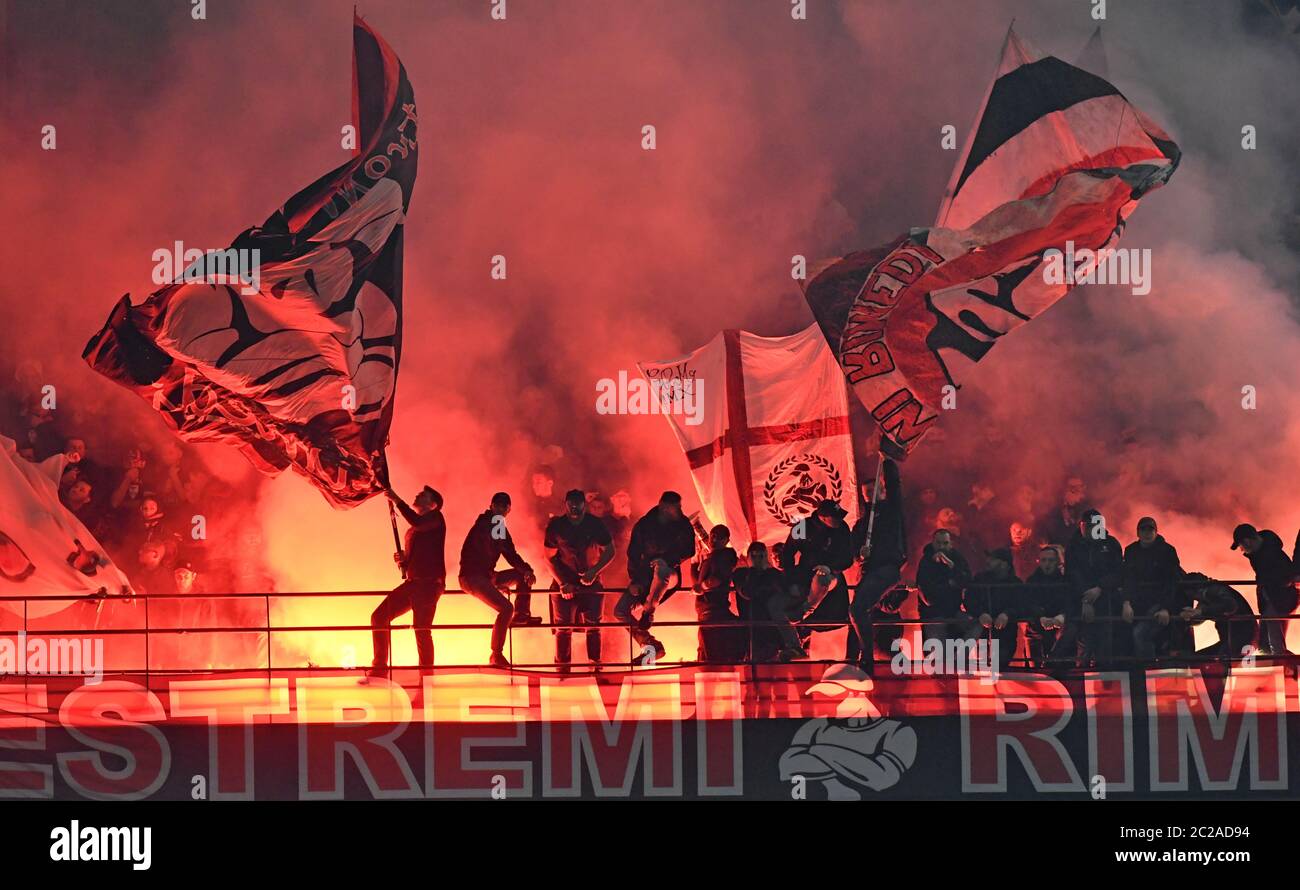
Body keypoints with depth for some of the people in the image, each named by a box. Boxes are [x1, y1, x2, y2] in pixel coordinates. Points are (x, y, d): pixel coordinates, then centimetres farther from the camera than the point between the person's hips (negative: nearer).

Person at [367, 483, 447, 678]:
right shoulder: (412, 531, 24)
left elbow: (417, 522, -23)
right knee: (379, 617, 3)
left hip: (430, 583, -9)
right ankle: (379, 669, 7)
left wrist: (397, 500, -15)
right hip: (413, 582, 9)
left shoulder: (436, 518, 0)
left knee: (421, 629, -16)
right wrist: (403, 559, 5)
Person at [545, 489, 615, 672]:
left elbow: (610, 552, -1)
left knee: (593, 625, 1)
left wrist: (594, 571, -16)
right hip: (565, 582, -1)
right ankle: (562, 668, 5)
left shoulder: (595, 524, -7)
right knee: (563, 627, -1)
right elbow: (550, 558, -3)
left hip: (590, 581, 1)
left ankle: (595, 664, 9)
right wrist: (562, 583, -11)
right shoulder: (555, 526, -8)